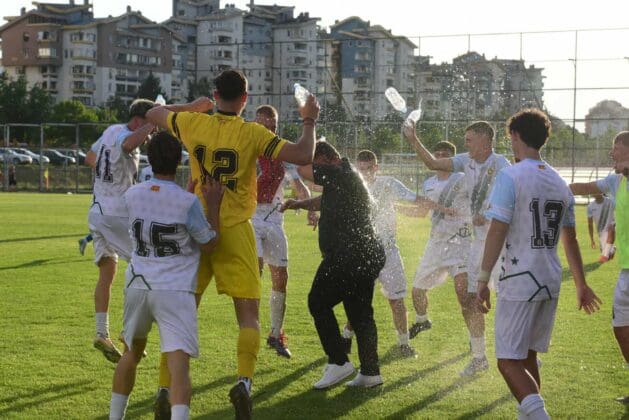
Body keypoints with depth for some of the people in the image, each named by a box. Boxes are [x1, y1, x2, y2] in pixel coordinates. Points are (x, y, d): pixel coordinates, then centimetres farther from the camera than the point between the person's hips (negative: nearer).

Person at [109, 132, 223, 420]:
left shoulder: (132, 195, 1)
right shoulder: (188, 202, -12)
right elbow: (209, 245, 0)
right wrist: (213, 205, 5)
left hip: (137, 285, 5)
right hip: (174, 290, -5)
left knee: (131, 353, 24)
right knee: (179, 364, -11)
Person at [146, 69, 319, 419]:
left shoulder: (193, 124, 1)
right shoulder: (252, 133, -8)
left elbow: (154, 113, 19)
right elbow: (304, 156, -12)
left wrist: (193, 107, 29)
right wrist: (310, 120, 4)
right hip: (236, 232, -3)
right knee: (249, 314, 3)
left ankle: (165, 390, 5)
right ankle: (244, 381, -17)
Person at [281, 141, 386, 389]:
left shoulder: (341, 175, -14)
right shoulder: (348, 177, 19)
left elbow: (304, 170, -16)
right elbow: (324, 201, 32)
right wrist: (298, 204, 16)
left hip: (347, 256, -10)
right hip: (368, 256, 10)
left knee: (318, 303, -1)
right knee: (360, 312, 13)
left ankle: (338, 362, -4)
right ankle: (370, 371, 13)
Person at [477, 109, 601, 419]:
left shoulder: (511, 176, -10)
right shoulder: (560, 183, 11)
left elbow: (497, 233, -16)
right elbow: (570, 239, 16)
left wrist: (483, 280, -13)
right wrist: (581, 284, 23)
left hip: (519, 282, -7)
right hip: (551, 282, 7)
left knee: (509, 361, -6)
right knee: (528, 357, 19)